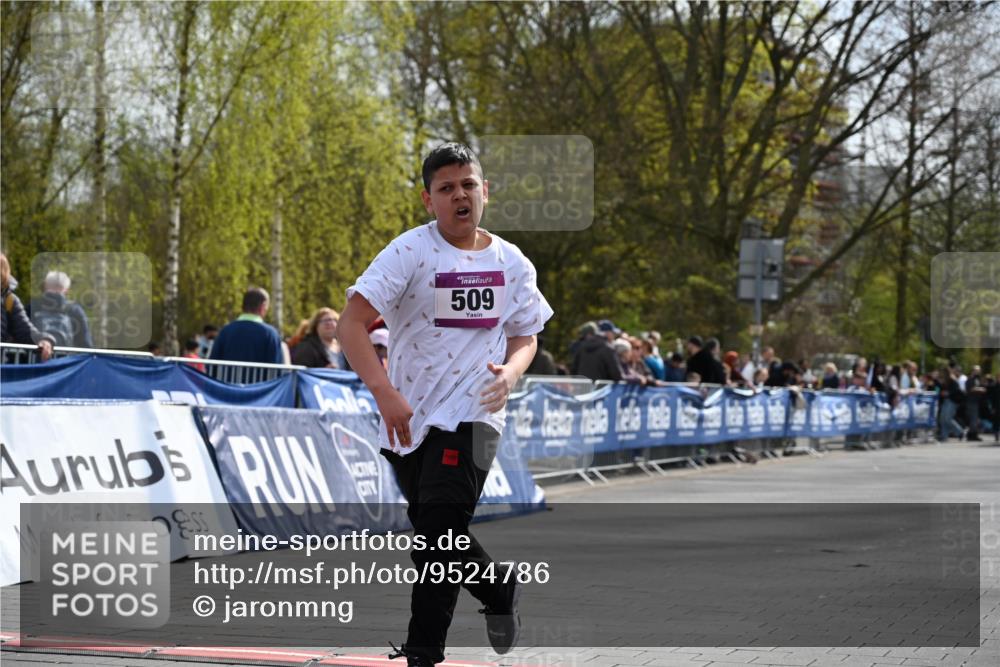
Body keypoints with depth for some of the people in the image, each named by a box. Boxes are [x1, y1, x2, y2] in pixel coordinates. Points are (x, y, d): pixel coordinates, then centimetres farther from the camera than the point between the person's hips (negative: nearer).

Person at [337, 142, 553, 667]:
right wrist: (385, 393, -27)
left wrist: (509, 372, -7)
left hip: (471, 414, -1)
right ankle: (500, 591, 40)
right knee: (437, 537, 13)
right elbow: (351, 323, -16)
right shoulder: (411, 251, -8)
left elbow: (525, 336, 16)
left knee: (439, 533, -14)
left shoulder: (512, 263, 3)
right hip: (407, 418, 1)